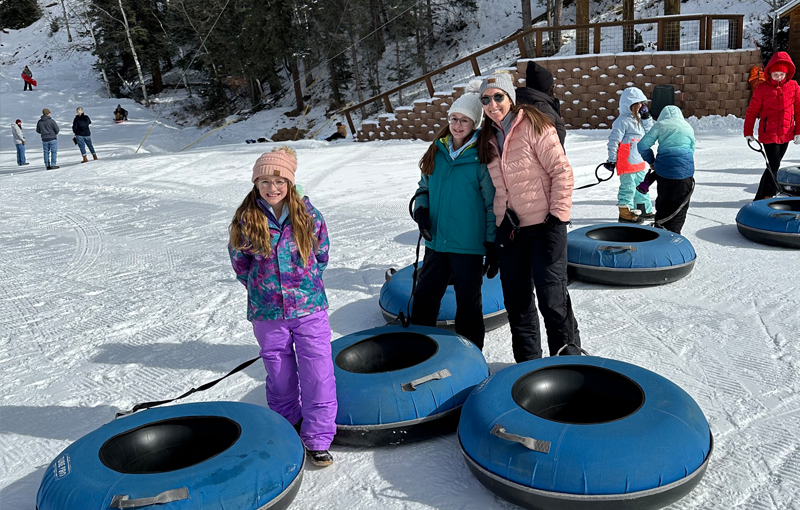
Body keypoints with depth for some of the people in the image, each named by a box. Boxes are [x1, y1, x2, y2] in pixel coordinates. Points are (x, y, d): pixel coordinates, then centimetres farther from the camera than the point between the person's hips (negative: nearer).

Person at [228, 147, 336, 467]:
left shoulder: (307, 215, -5)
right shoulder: (246, 220, -5)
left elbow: (322, 254, 9)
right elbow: (239, 260, 9)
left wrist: (307, 283, 9)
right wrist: (260, 289, 10)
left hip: (309, 307, -1)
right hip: (267, 313, 1)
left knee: (318, 374, -2)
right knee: (280, 375, 14)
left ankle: (318, 439, 12)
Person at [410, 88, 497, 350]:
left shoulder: (480, 158, -8)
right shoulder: (436, 152, 6)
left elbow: (492, 203, -6)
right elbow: (424, 187, 17)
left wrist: (493, 246, -7)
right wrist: (421, 209, -4)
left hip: (468, 244, -5)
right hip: (436, 241, 5)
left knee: (468, 303, 8)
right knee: (423, 299, 12)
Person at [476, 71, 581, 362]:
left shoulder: (533, 126, -8)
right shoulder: (487, 139, 11)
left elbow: (562, 171, -11)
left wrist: (558, 214, -14)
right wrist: (494, 226, 17)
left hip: (544, 226, -6)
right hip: (508, 229, 6)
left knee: (552, 298, -4)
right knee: (516, 302, 11)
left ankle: (569, 356, 17)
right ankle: (527, 363, 26)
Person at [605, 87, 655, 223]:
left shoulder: (637, 119, 13)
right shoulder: (622, 121, -15)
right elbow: (613, 140, -17)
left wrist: (646, 118, 5)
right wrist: (612, 160, -16)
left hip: (639, 161, 10)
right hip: (626, 162, -10)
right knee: (628, 187, -4)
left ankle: (645, 211, 32)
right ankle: (625, 214, 5)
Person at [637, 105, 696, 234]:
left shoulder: (660, 125, 6)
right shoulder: (688, 128, 14)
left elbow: (642, 145, 1)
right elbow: (692, 150, 18)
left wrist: (651, 161, 14)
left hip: (664, 169, 0)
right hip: (684, 170, 0)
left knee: (662, 202, 16)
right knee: (680, 205, 7)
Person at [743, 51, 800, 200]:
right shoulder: (762, 88, -7)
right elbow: (752, 111, -2)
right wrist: (748, 132, -4)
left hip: (786, 134, 4)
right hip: (768, 134, -4)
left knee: (774, 166, 12)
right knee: (773, 166, -8)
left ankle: (760, 198, 24)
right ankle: (767, 197, 5)